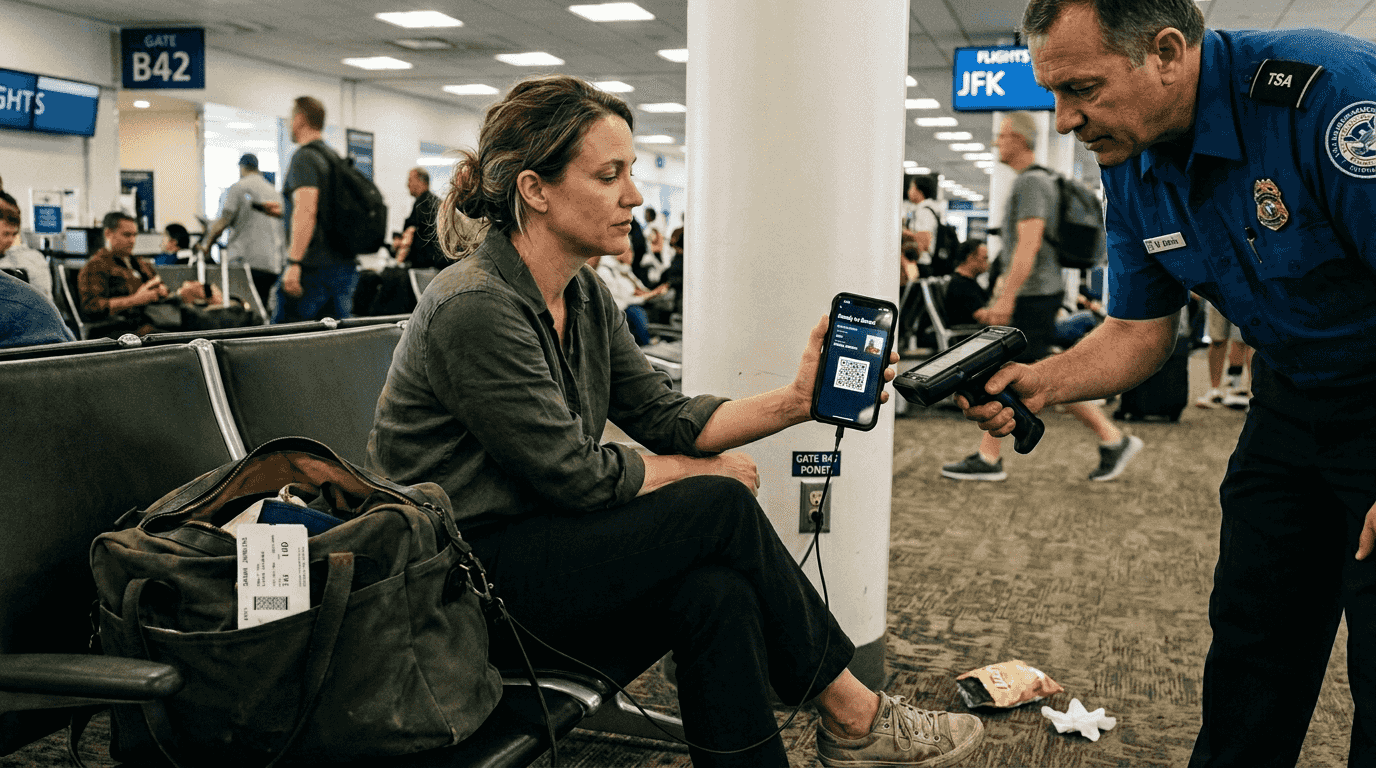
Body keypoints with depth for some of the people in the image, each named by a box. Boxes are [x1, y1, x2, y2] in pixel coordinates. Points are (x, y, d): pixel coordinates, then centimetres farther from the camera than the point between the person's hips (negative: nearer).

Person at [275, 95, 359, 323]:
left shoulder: (304, 157, -10)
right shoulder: (335, 157, 18)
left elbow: (306, 211, -23)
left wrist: (294, 263, -26)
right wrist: (286, 211, 36)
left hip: (314, 267, -9)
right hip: (346, 265, 9)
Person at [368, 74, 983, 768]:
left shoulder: (586, 298, 7)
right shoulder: (474, 307, -22)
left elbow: (665, 416, 4)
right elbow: (575, 475, -20)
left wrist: (795, 401, -9)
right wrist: (707, 473, -5)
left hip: (543, 543, 8)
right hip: (463, 582, -8)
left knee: (716, 592, -21)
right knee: (721, 507, -18)